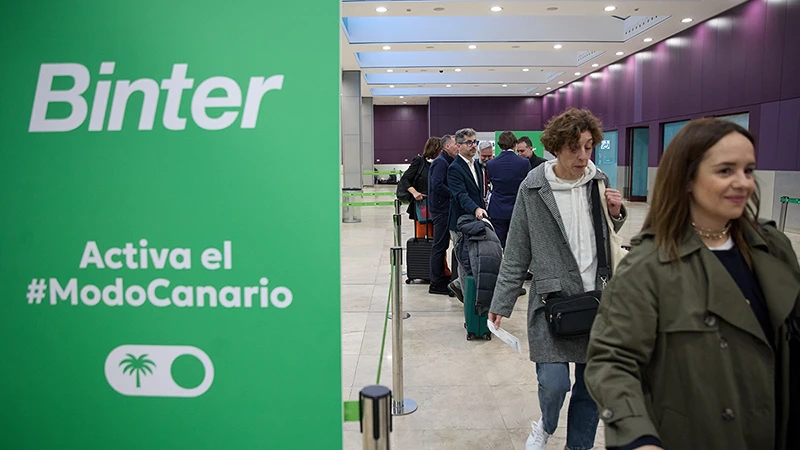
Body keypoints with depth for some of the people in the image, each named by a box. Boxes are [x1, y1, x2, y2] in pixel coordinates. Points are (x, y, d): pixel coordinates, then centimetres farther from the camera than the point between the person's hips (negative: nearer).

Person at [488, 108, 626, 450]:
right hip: (552, 297, -3)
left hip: (597, 296, 4)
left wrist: (615, 215, -2)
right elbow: (517, 252, -2)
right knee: (553, 382, -10)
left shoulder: (598, 182, 5)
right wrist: (502, 302, -2)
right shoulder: (533, 188, -6)